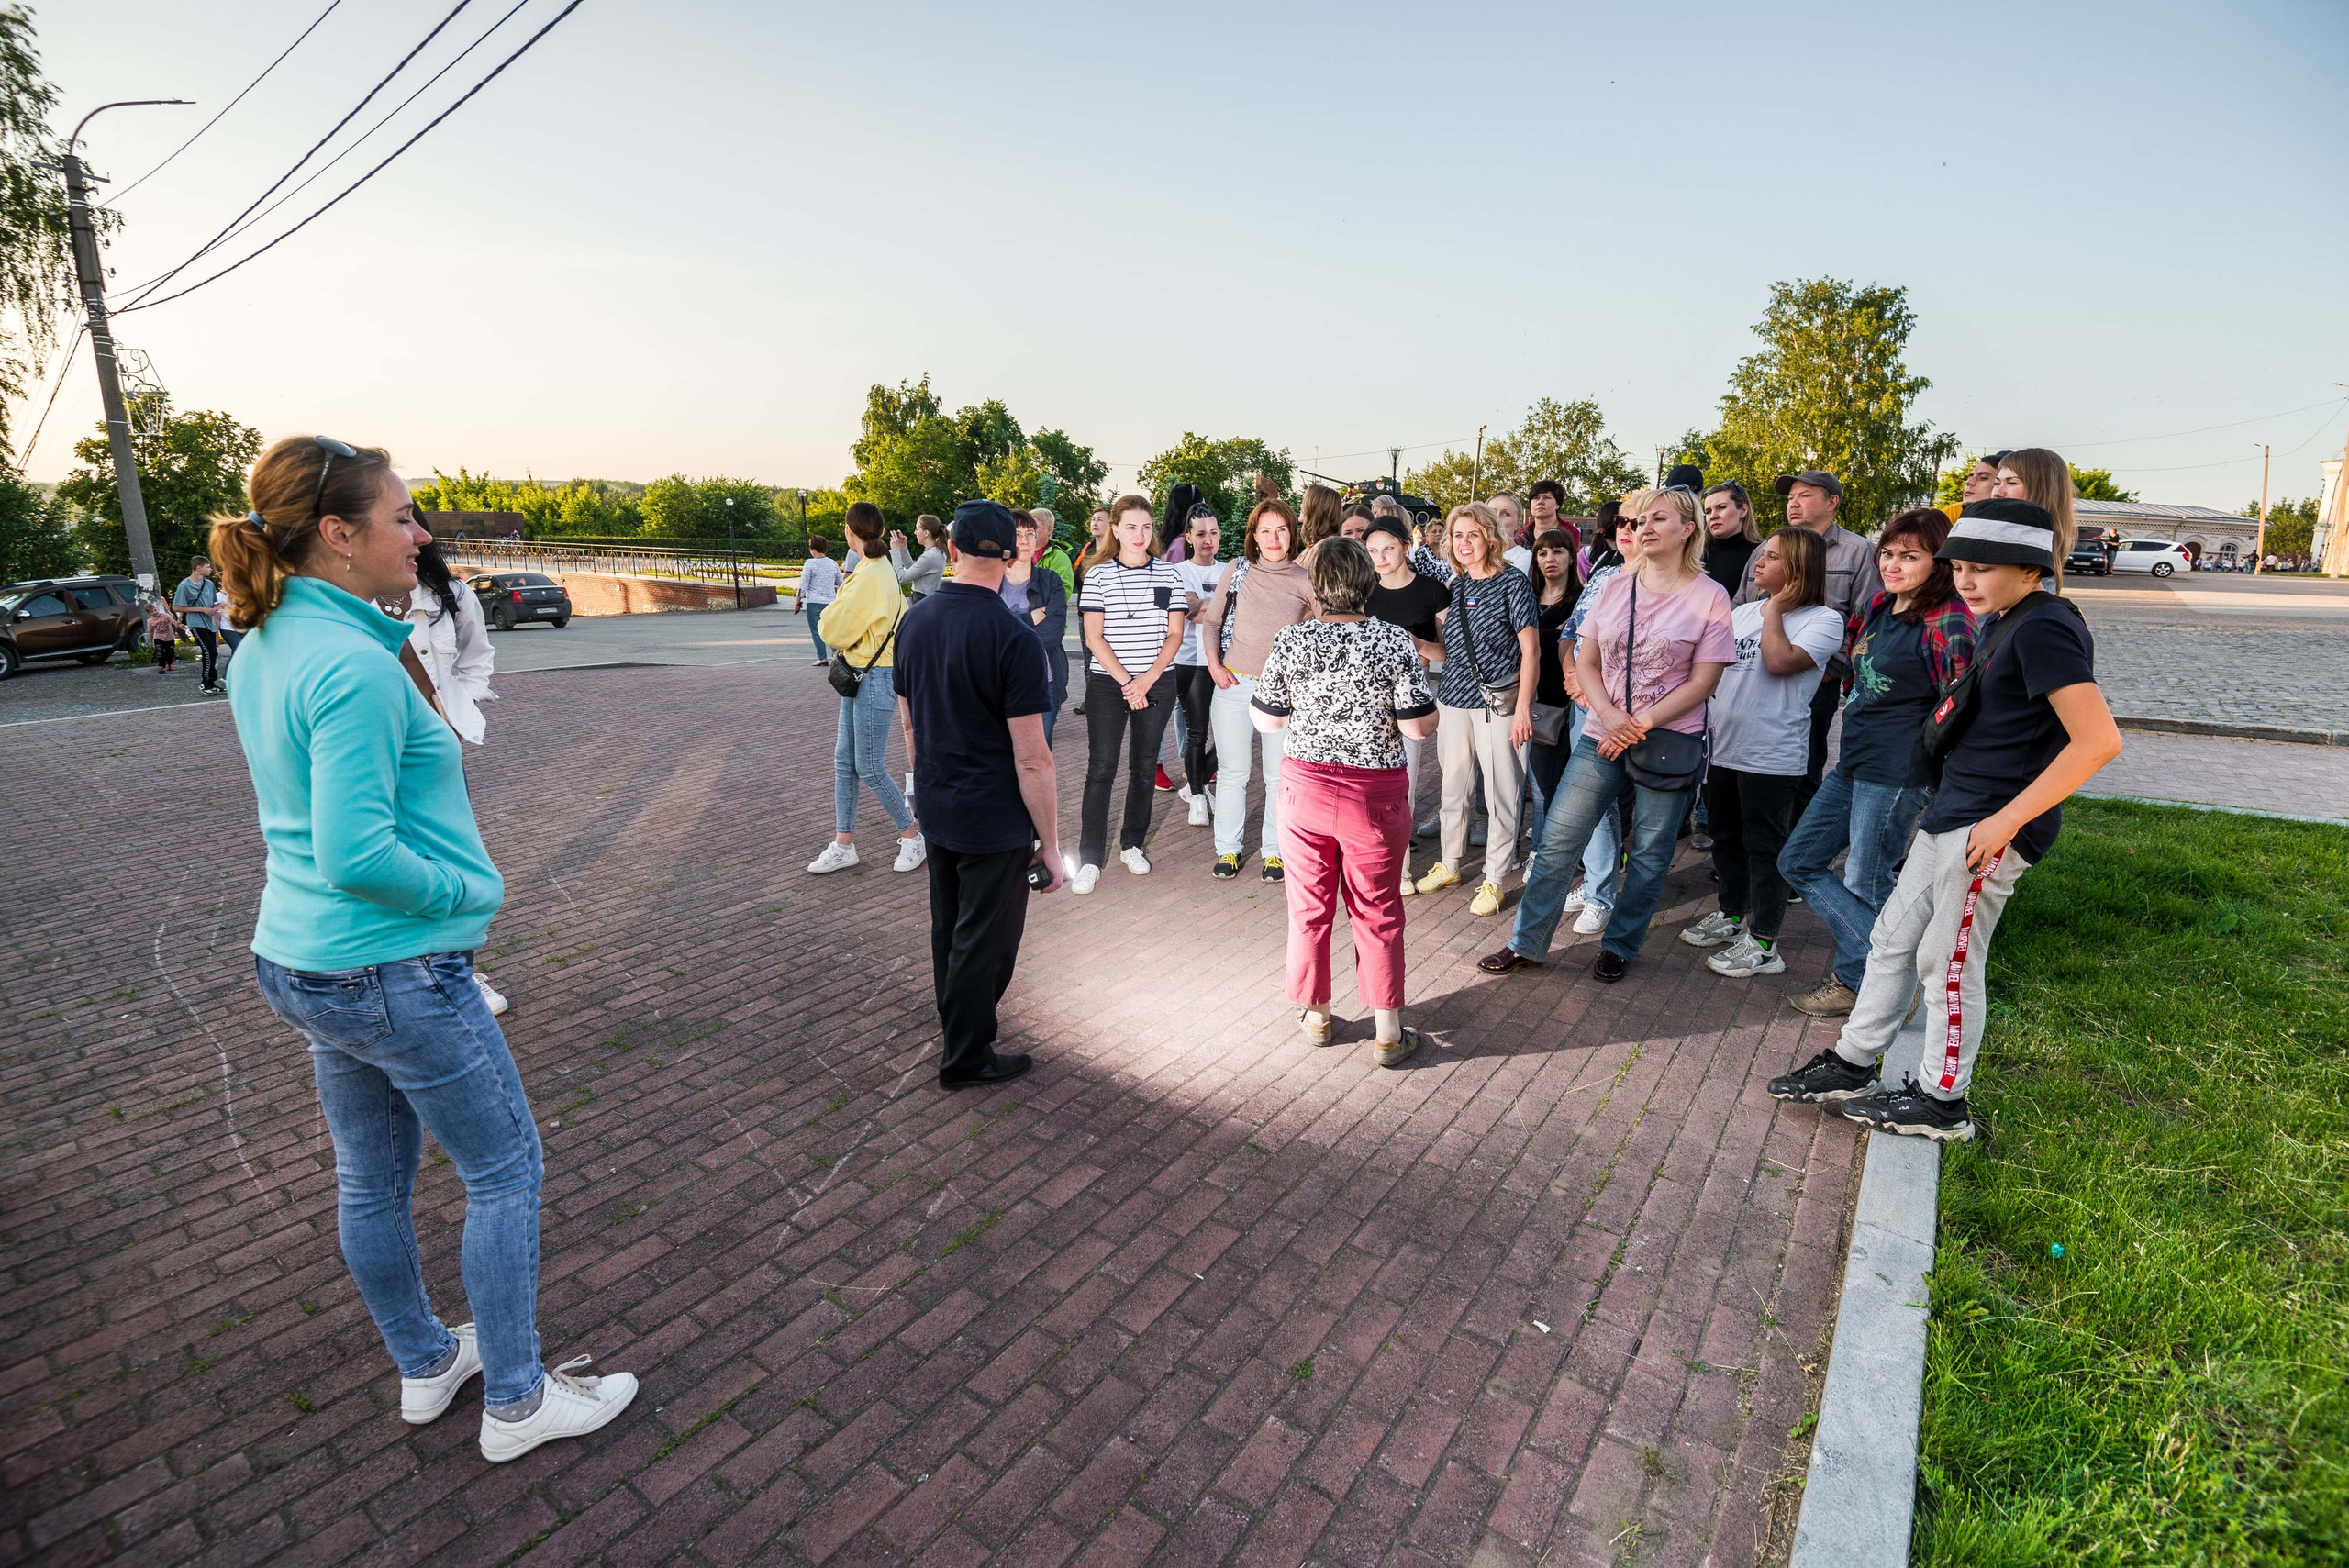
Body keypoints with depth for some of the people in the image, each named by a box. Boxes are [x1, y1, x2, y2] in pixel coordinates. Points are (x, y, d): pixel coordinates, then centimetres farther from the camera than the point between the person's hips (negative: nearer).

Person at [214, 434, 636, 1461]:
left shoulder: (261, 650, 5)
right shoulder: (354, 665, -24)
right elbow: (358, 855, -29)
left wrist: (398, 638, 8)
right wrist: (471, 889, -12)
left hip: (297, 962, 9)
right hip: (395, 969, -9)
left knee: (372, 1178, 21)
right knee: (506, 1172, 7)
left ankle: (425, 1365, 41)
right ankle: (516, 1403, 23)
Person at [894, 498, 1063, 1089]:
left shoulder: (915, 620, 0)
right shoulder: (1012, 637, -21)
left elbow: (907, 723, 10)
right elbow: (1031, 758, -21)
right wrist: (1050, 843, -13)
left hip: (936, 810, 7)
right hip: (994, 819, -7)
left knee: (948, 927, 23)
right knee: (985, 940, 9)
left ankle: (959, 1025, 43)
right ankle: (966, 1057, 23)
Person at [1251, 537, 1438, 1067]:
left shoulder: (1290, 641, -8)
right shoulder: (1395, 641, -11)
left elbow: (1266, 720, 0)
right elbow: (1420, 725, -10)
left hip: (1305, 785, 1)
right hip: (1375, 792, -1)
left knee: (1309, 907, 16)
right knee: (1377, 912, 12)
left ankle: (1315, 1016, 32)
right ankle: (1387, 1032, 21)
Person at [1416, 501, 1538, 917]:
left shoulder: (1512, 581, -7)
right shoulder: (1456, 586, 10)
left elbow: (1530, 649, -9)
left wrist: (1523, 707, -13)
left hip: (1497, 702, -5)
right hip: (1453, 699, 6)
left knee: (1501, 793, 3)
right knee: (1454, 788, 15)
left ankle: (1494, 879, 16)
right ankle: (1450, 864, 31)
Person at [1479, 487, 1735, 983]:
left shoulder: (1709, 596, -4)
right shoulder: (1615, 586, 6)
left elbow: (1703, 682, -7)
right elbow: (1585, 662, 6)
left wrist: (1640, 726, -14)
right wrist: (1609, 715, -11)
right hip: (1602, 734, 3)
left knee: (1649, 855, 8)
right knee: (1557, 841, 2)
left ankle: (1619, 946, 26)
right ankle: (1527, 942, 14)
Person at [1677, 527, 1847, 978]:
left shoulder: (1823, 620, -7)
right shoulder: (1742, 612, 11)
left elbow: (1779, 662, -24)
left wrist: (1775, 608, -11)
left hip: (1772, 755, -7)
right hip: (1722, 746, 7)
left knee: (1764, 847, 2)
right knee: (1725, 836, 18)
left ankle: (1763, 943, 14)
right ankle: (1732, 916, 37)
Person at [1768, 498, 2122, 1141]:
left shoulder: (2043, 629, -17)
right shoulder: (1994, 624, 12)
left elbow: (2099, 740, -25)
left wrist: (2007, 819, -24)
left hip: (1990, 827, -9)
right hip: (1950, 811, 10)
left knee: (1948, 959, 2)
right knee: (1893, 937, 14)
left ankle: (1940, 1101, 19)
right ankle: (1852, 1063, 25)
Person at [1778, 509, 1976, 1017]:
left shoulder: (1946, 621, -15)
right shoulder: (1879, 606, 9)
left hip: (1898, 772, -9)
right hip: (1852, 760, 9)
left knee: (1864, 883, 4)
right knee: (1798, 862, 12)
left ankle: (1858, 979, 25)